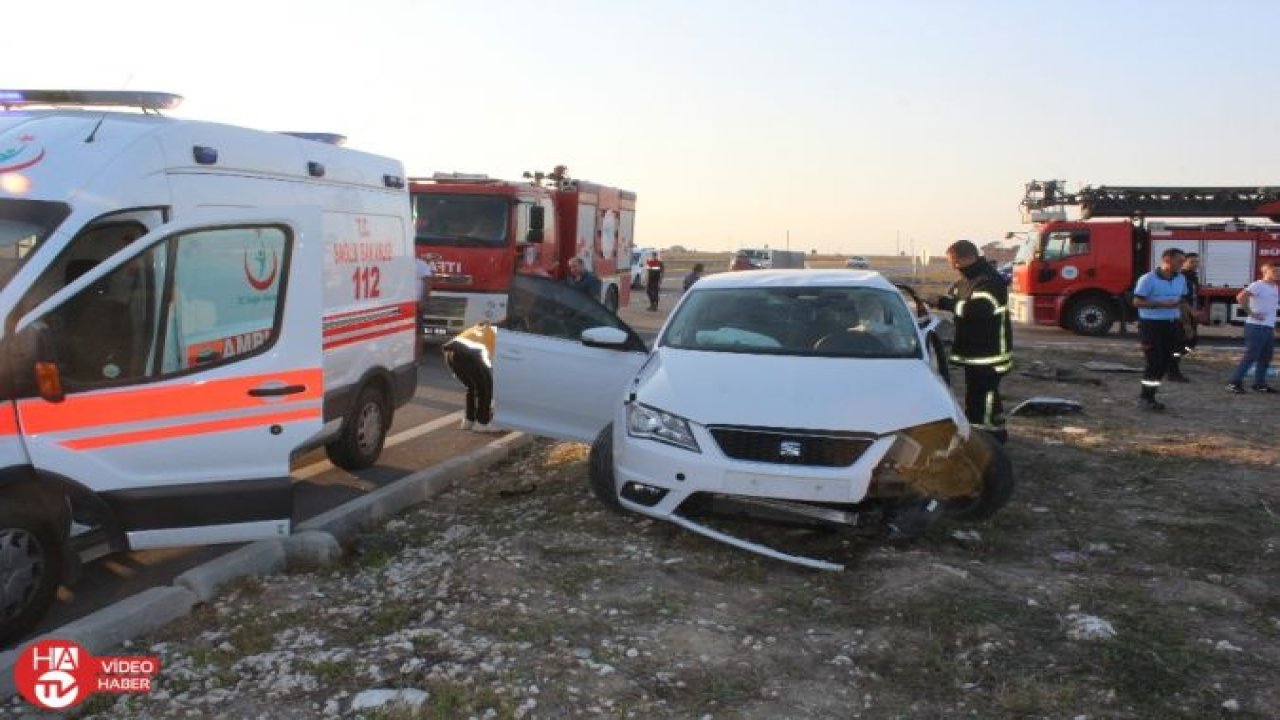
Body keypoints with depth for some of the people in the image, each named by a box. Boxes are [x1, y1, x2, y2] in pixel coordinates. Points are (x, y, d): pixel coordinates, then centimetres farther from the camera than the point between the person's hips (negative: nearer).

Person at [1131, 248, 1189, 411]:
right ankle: (1146, 397, 2)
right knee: (1154, 362, -9)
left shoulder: (1181, 279, 10)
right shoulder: (1148, 279, -12)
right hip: (1151, 325, -7)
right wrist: (1161, 304, -23)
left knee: (1165, 362, 8)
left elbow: (1183, 300, 22)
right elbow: (1137, 302, -15)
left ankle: (1148, 396, 18)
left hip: (1172, 325, 7)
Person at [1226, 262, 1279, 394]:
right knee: (1251, 356, -9)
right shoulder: (1257, 285, -12)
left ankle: (1259, 383, 20)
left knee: (1265, 357, 12)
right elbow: (1240, 297, -25)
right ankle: (1235, 382, -5)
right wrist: (1251, 313, -21)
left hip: (1269, 327, 9)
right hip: (1256, 327, -9)